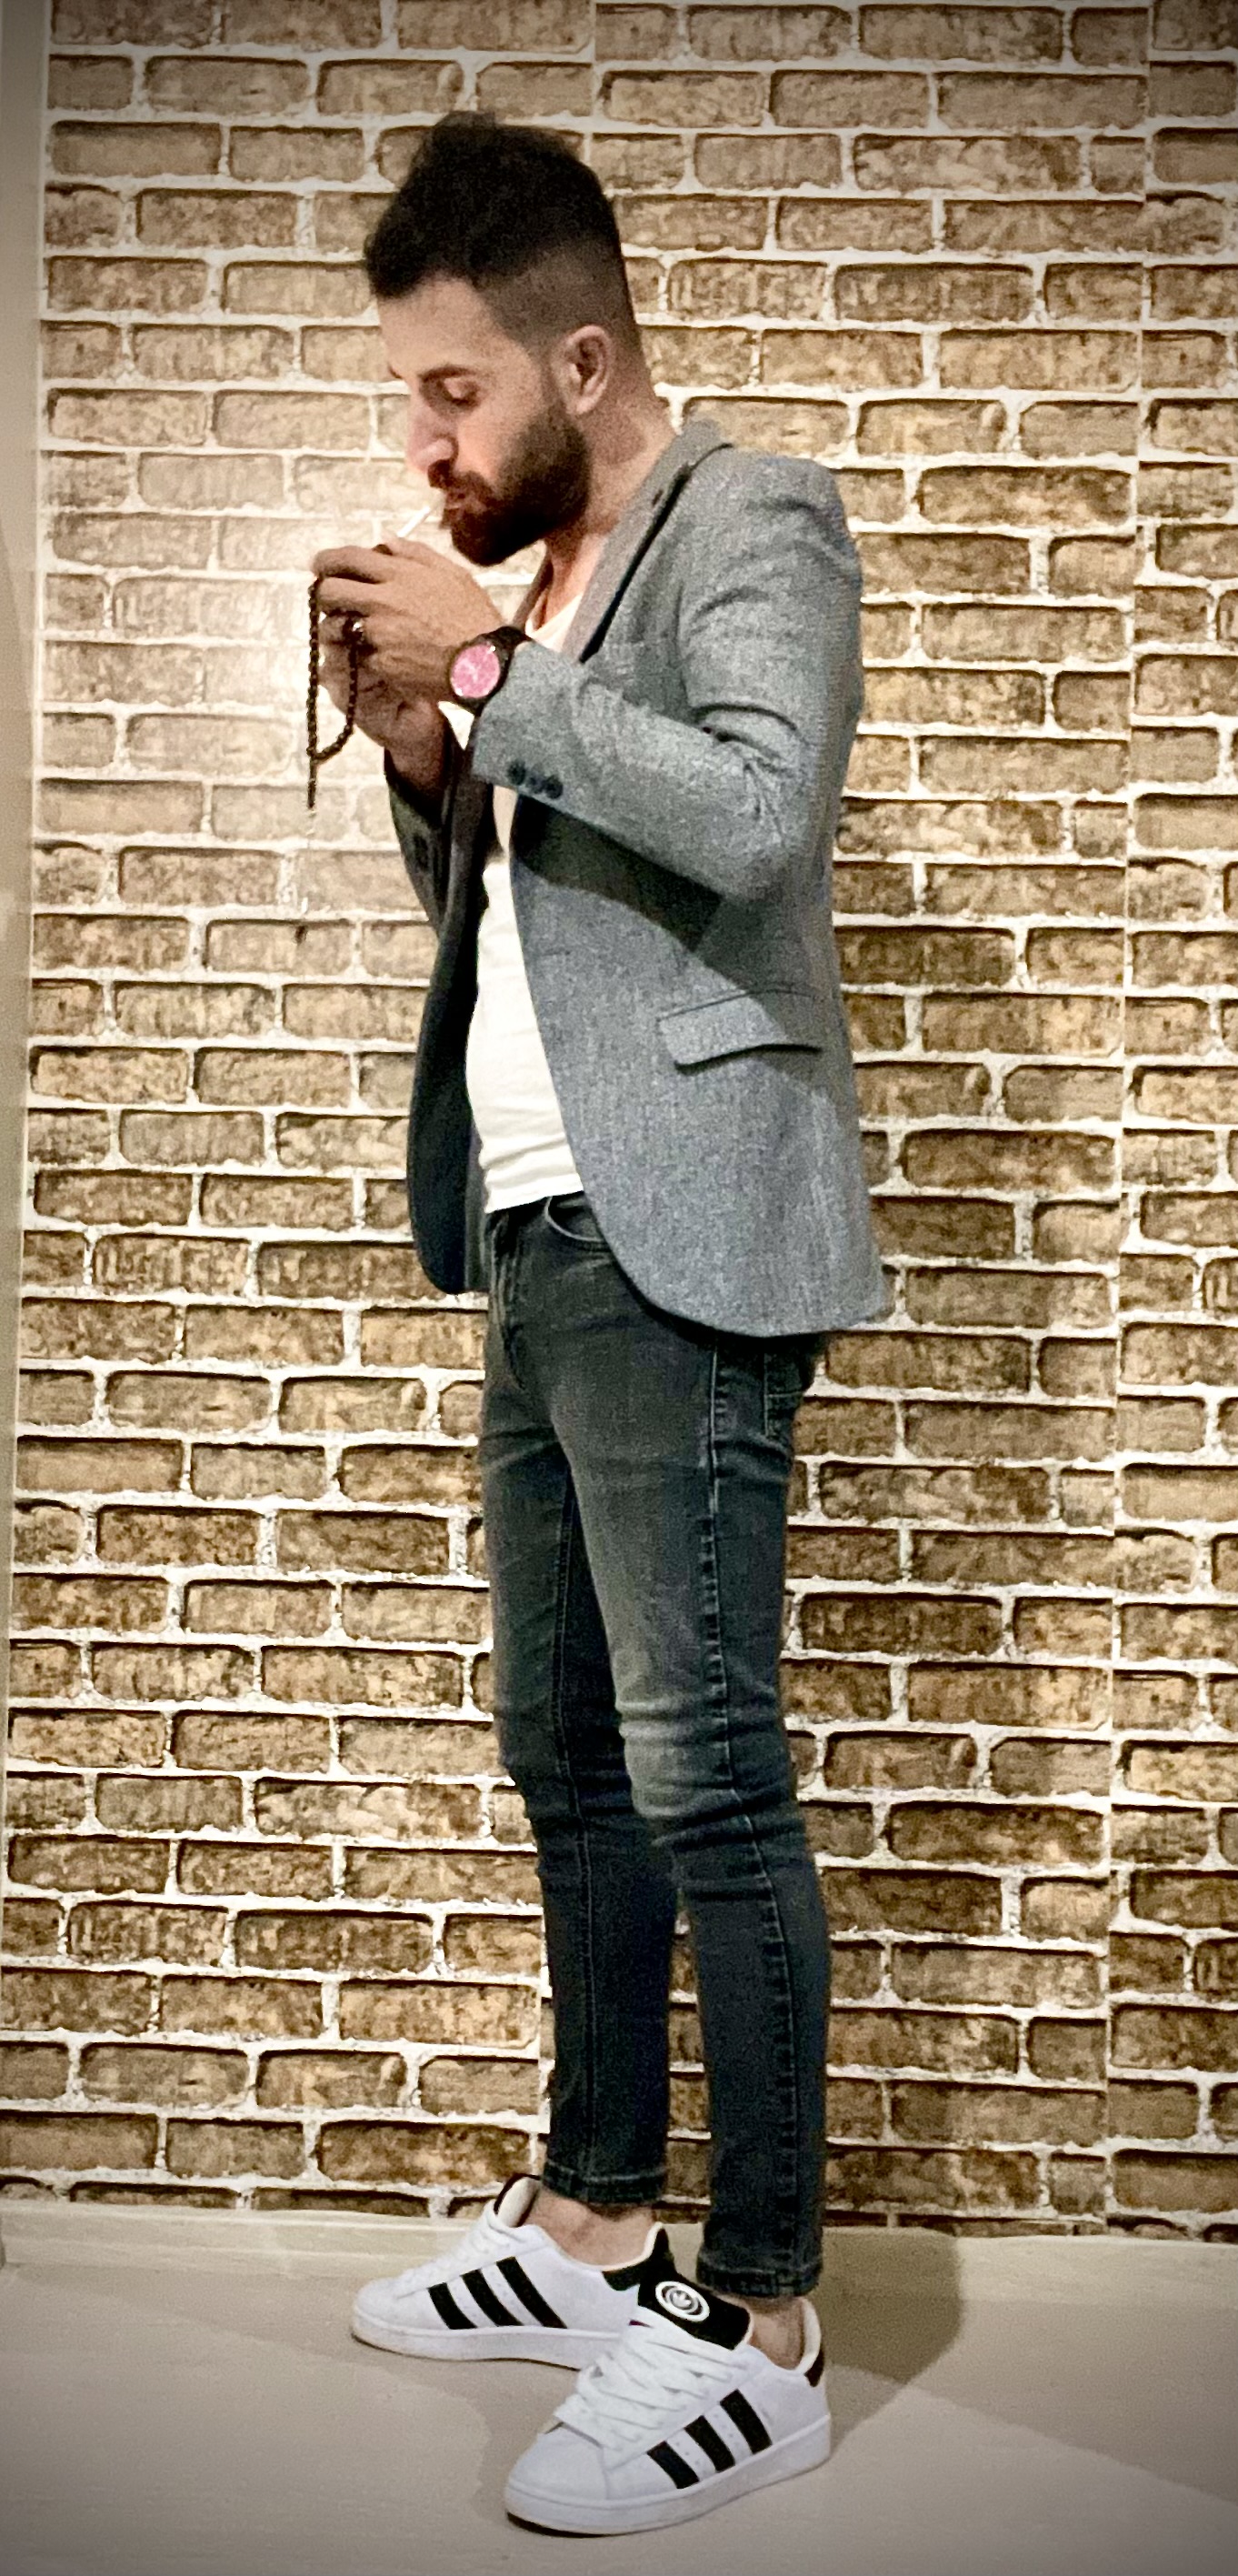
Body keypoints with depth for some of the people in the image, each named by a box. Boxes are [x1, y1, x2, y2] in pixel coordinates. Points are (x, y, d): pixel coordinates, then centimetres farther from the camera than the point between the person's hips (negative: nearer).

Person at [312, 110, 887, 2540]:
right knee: (569, 1760, 14)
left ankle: (761, 2328, 5)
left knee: (702, 1776, -7)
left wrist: (485, 665, -15)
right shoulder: (541, 584, 20)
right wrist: (422, 757, 5)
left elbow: (755, 809, -22)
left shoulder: (755, 521, -4)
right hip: (543, 1240, 9)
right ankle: (590, 2226, 28)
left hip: (679, 1245, -9)